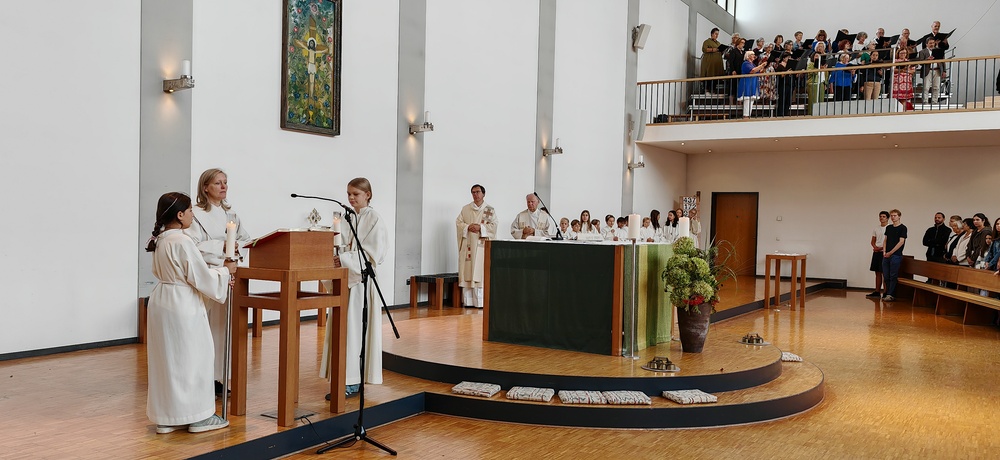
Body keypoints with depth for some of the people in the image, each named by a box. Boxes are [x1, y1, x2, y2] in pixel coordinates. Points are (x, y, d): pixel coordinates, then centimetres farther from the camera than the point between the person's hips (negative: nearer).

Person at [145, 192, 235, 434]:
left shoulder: (160, 240, 9)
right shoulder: (182, 242, -19)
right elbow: (201, 277, -17)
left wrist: (219, 273, 17)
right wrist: (225, 270, 0)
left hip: (162, 303, 9)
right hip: (182, 306, -9)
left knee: (166, 359, 13)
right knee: (191, 358, 2)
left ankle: (165, 417, 21)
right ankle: (197, 416, 11)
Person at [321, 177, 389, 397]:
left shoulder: (374, 220, -8)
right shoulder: (349, 217, 15)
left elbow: (373, 254, -15)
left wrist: (345, 259, -21)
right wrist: (337, 257, 0)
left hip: (362, 280, -7)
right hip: (346, 278, 7)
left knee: (356, 328, -6)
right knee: (342, 327, 7)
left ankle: (354, 381, 1)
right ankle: (347, 377, 14)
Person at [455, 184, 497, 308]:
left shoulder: (490, 210, 7)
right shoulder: (465, 209, 13)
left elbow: (493, 225, -2)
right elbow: (458, 222, 6)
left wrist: (480, 227, -15)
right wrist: (468, 227, -12)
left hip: (482, 245, -2)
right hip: (468, 245, 2)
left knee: (481, 272, -7)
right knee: (467, 272, -1)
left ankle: (480, 301, -5)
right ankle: (467, 301, 2)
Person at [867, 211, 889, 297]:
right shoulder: (876, 229, 15)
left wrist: (882, 248, -18)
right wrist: (875, 247, -5)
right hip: (876, 252, 6)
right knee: (877, 273, 9)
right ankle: (877, 292, 12)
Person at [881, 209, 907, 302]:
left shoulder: (902, 228, -3)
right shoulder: (888, 227, 15)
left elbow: (901, 242, -9)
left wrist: (891, 252, -12)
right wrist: (884, 251, 1)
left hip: (896, 255, -6)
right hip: (886, 255, 6)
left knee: (893, 276, -5)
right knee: (886, 276, 6)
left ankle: (890, 295, -3)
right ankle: (887, 293, 14)